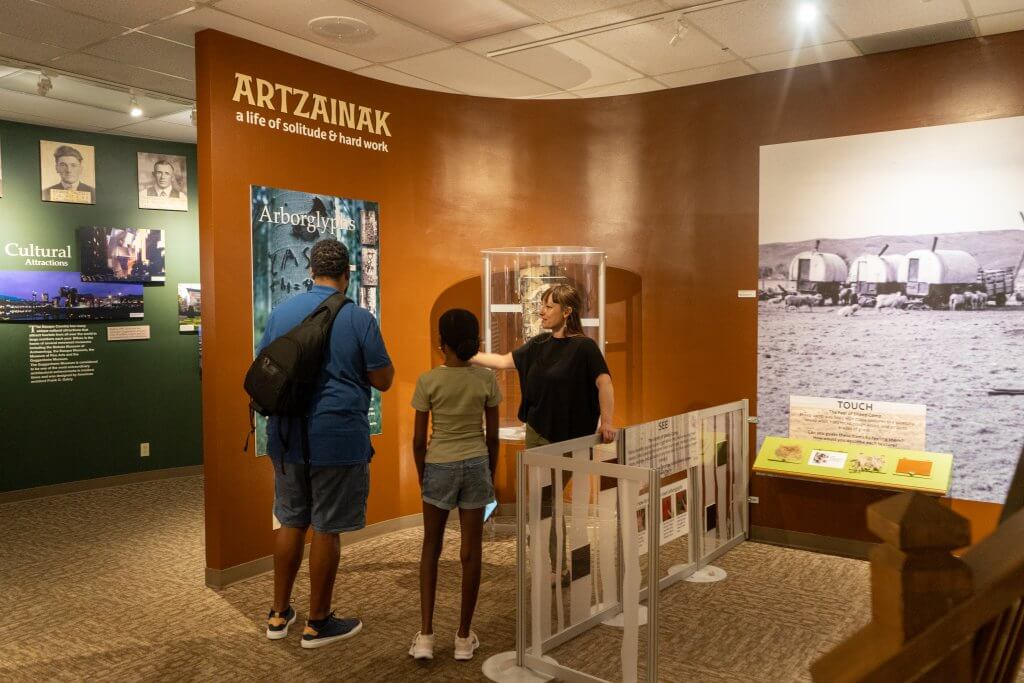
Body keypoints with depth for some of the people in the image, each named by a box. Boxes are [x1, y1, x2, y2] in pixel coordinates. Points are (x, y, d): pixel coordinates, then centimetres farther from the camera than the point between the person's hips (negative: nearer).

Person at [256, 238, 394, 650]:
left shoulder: (281, 312, 3)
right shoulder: (358, 318, -10)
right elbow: (384, 380, -5)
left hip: (287, 435, 5)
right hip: (338, 437, -5)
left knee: (291, 522, 17)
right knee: (326, 529, 5)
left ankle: (279, 614, 28)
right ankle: (318, 623, 17)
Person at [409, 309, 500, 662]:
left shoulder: (428, 381, -10)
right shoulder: (486, 379, -6)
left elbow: (419, 439, -6)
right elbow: (492, 435, 0)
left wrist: (422, 475, 9)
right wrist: (491, 474, 12)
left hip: (439, 467, -1)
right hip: (476, 466, 1)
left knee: (431, 548, 14)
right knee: (471, 552, 8)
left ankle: (425, 636, 10)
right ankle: (463, 637, 17)